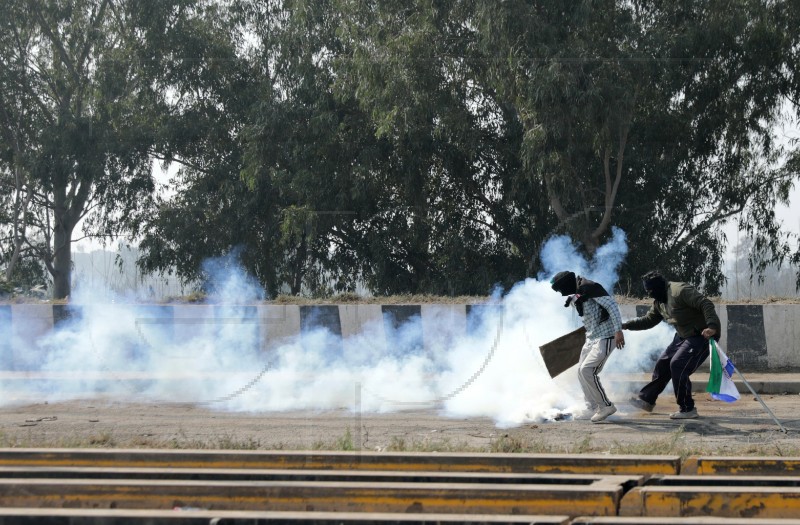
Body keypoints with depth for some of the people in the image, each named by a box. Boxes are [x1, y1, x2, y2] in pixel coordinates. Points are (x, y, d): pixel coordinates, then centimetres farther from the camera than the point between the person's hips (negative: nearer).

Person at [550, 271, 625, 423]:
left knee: (587, 370, -16)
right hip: (591, 338, 10)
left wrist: (618, 330, -26)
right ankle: (595, 408, 18)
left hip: (605, 337, -10)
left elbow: (611, 305, -21)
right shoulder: (575, 296, 11)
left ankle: (606, 406, -6)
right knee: (581, 371, 11)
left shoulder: (589, 288, -17)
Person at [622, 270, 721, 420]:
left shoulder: (681, 291, -23)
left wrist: (712, 326, -42)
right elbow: (648, 320, 22)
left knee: (677, 365, -18)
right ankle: (647, 399, 26)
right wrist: (626, 325, 13)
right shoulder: (659, 302, 9)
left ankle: (688, 409, -10)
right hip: (683, 336, 10)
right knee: (663, 364, 12)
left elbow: (706, 304, -29)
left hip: (701, 336, -10)